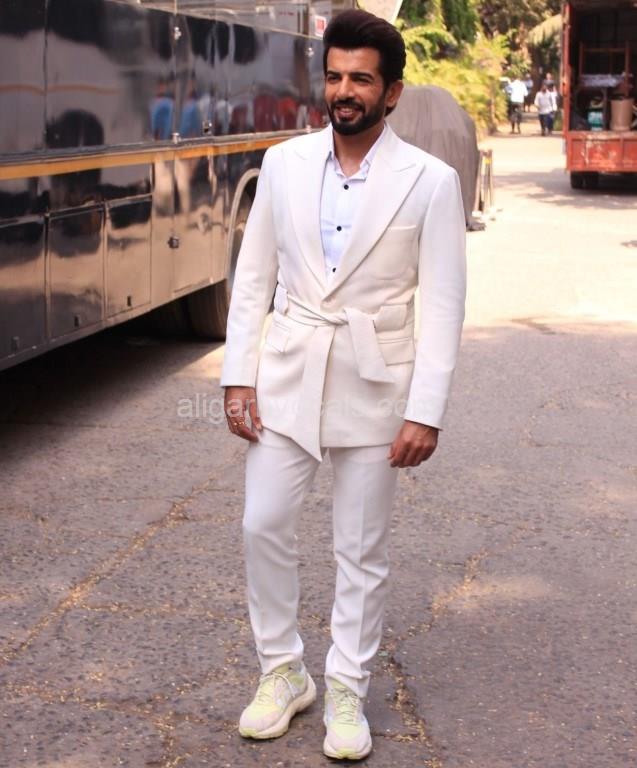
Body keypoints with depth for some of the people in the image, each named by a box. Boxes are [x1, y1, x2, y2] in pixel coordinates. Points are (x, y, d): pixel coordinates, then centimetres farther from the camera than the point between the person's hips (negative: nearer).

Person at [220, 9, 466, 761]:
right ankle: (282, 673, 26)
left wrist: (426, 411, -11)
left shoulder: (430, 181, -7)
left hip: (374, 384, -2)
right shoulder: (283, 164, 1)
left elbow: (442, 303, -7)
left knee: (361, 550, 7)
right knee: (264, 527, 6)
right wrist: (238, 378, -1)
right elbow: (253, 277, 5)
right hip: (287, 377, 3)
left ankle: (346, 691, 24)